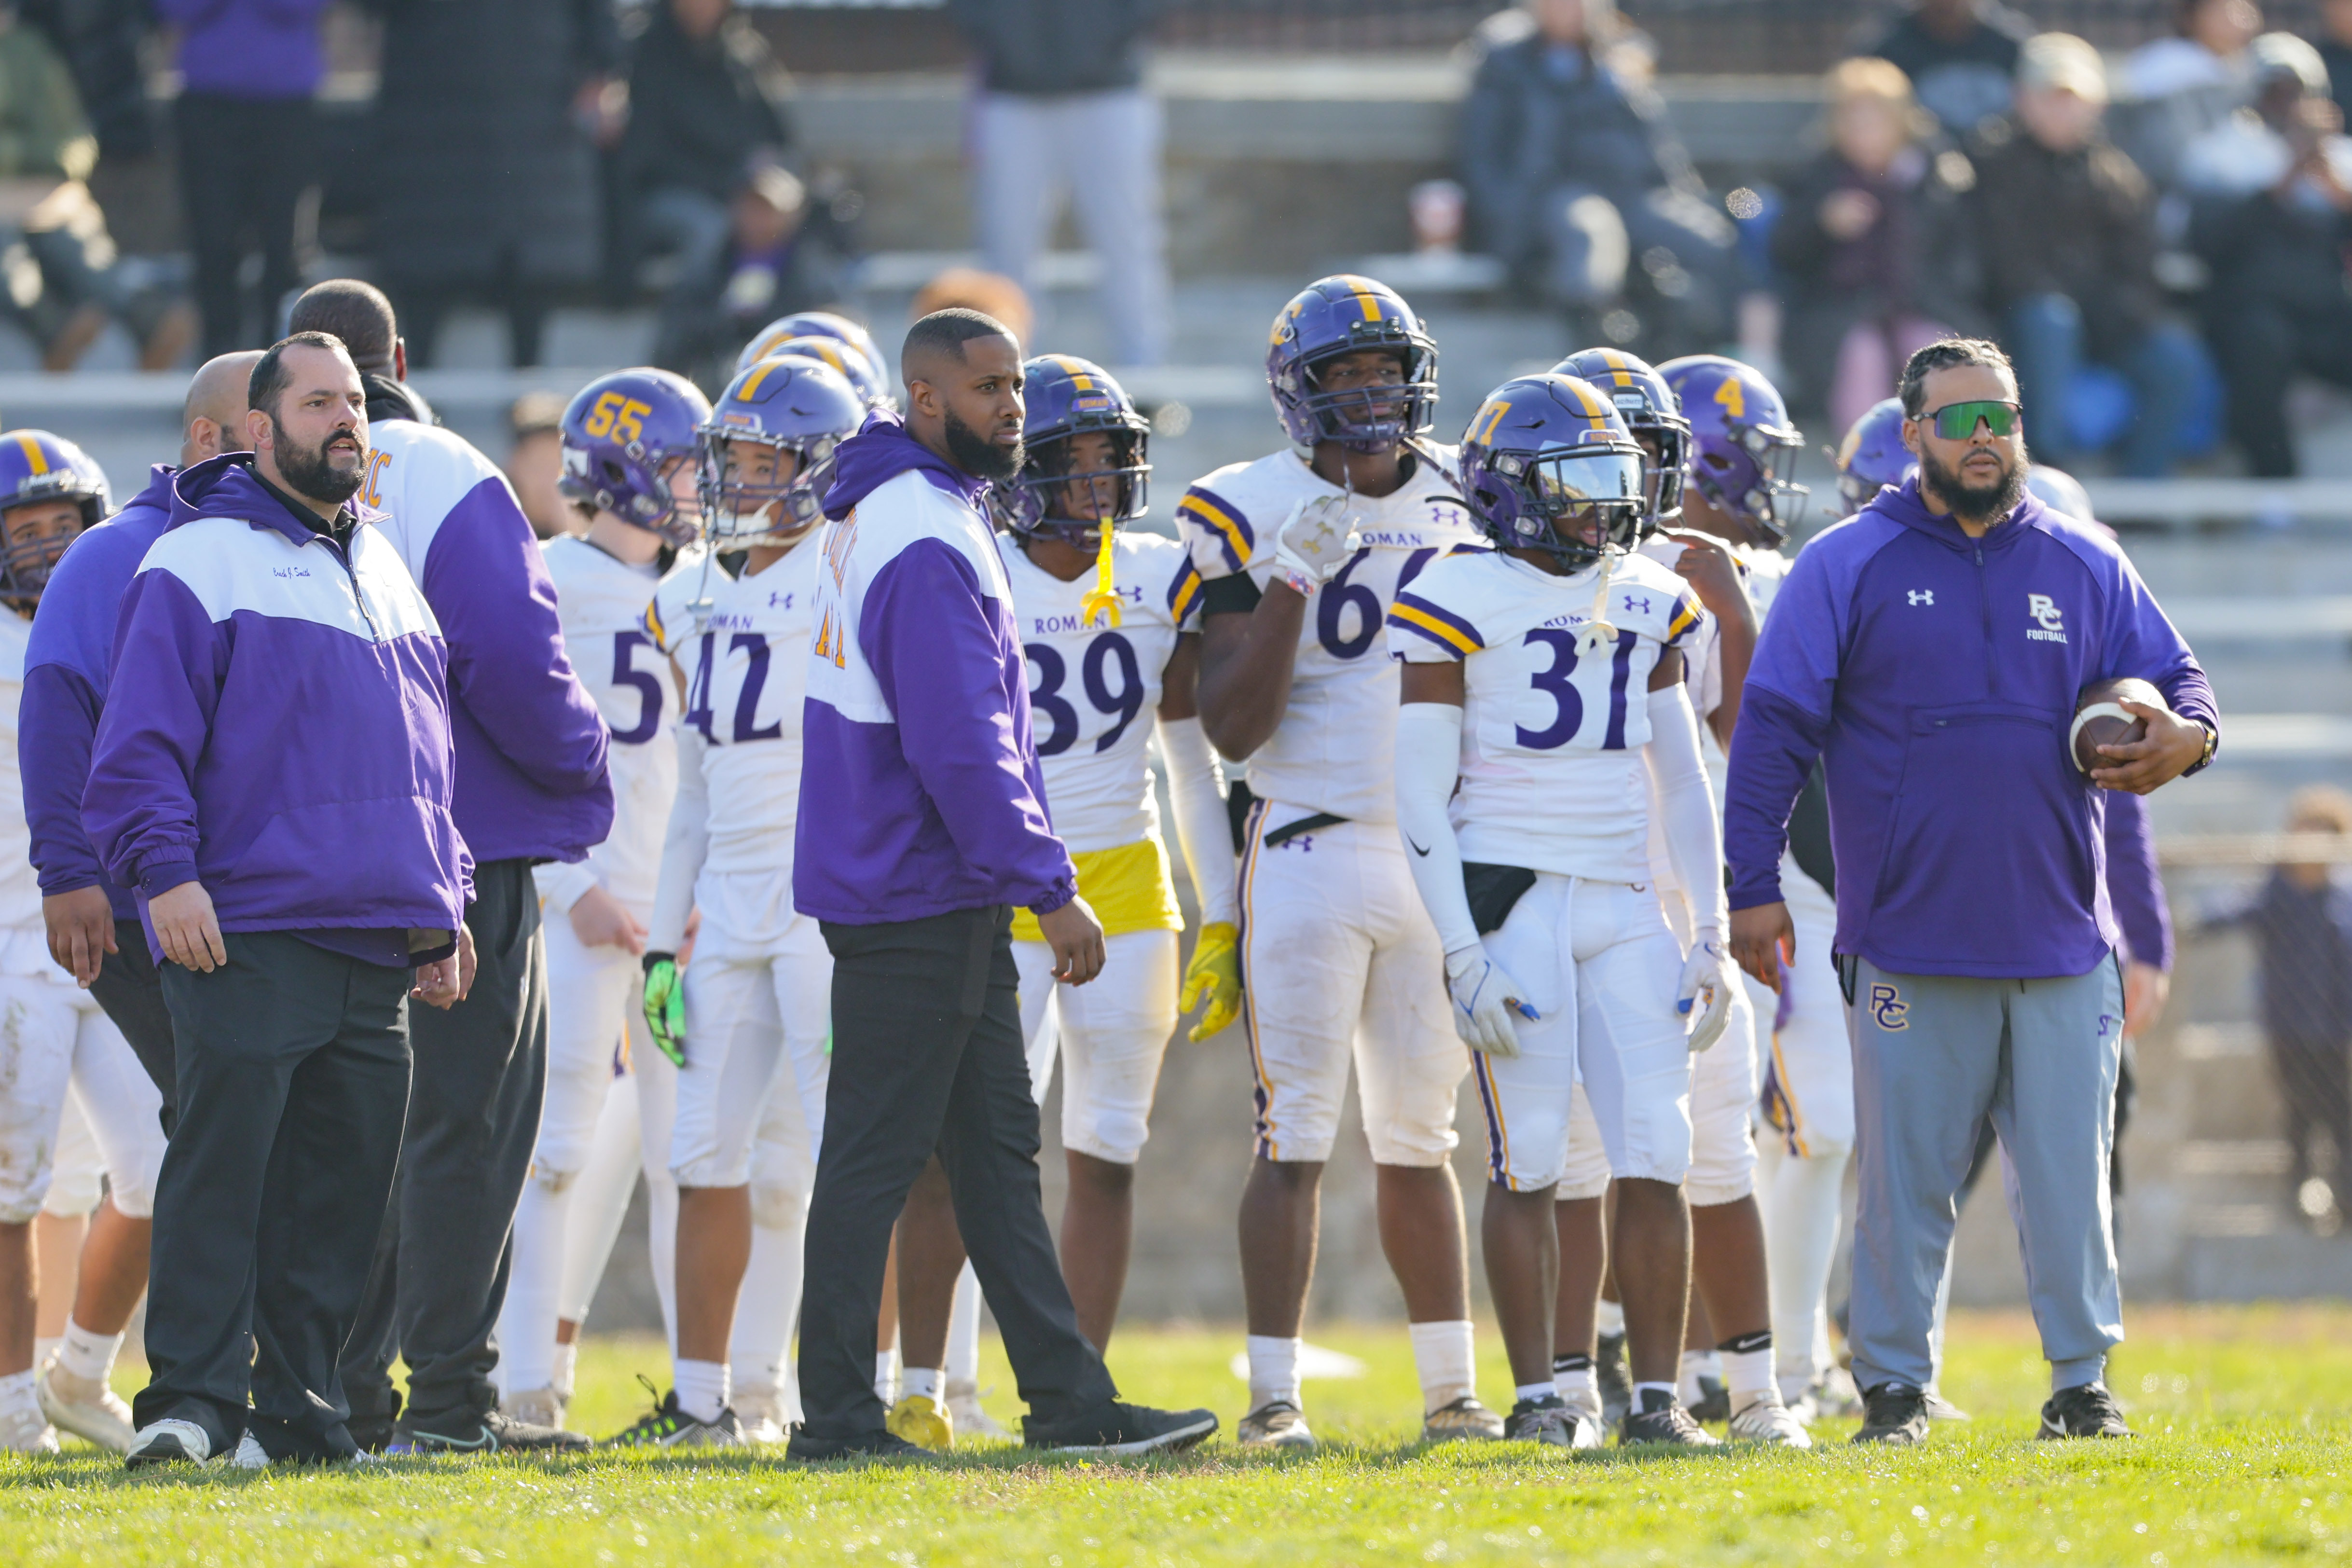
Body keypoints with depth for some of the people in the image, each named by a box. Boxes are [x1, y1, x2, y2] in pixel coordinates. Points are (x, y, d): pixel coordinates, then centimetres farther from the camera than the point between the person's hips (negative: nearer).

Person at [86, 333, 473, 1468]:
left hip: (375, 942, 7)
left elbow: (428, 754, 26)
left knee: (343, 1182, 6)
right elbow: (143, 737, -9)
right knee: (222, 1164, -11)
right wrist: (164, 867, -19)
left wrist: (443, 906, 22)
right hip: (249, 933, -7)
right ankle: (193, 1402, -11)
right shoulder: (201, 561, -2)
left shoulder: (382, 567, 21)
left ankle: (299, 1408, 11)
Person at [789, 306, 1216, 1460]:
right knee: (875, 1156, -4)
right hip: (918, 899, -10)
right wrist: (1048, 888, -19)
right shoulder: (926, 545, -19)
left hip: (939, 893, 10)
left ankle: (1070, 1402, 13)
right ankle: (837, 1417, 1)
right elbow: (963, 746, -23)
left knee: (996, 1148, 10)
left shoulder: (892, 514, 13)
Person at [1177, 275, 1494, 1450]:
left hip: (1441, 856, 4)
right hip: (1312, 854, -4)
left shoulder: (1461, 506, 10)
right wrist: (1292, 582, -19)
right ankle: (1274, 1395, -7)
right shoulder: (1253, 517, -5)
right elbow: (1233, 726, -10)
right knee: (1296, 1135, -7)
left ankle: (1451, 1390, 14)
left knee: (1420, 1137, 11)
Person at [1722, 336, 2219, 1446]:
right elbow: (1774, 728, 1)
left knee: (2070, 1176, 2)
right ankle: (1892, 1386, 10)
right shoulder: (1845, 570, 2)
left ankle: (2083, 1381, 11)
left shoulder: (2084, 570, 11)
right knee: (1905, 1177, 1)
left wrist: (2185, 735, -8)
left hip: (2059, 935, 2)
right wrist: (1755, 887, -5)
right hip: (1911, 936, -2)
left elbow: (2173, 682, 17)